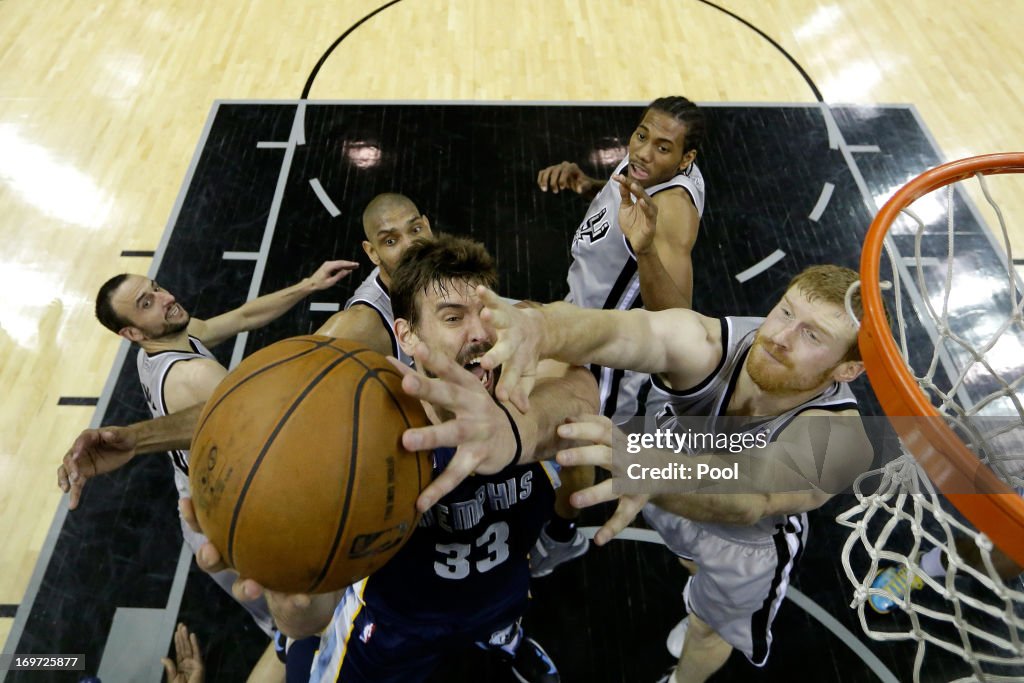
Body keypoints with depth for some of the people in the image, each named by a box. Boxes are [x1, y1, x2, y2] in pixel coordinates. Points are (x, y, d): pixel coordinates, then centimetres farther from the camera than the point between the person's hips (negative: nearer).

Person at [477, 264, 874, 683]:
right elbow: (621, 330, -57)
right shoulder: (712, 345, -36)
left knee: (710, 628, 25)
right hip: (677, 480, 2)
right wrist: (538, 328, -79)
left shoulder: (838, 434, -39)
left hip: (748, 541, -1)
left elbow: (750, 493, -59)